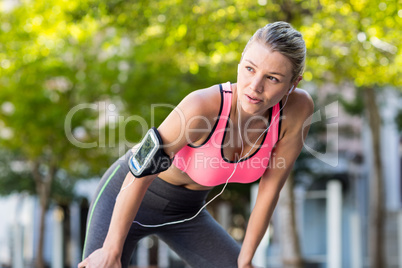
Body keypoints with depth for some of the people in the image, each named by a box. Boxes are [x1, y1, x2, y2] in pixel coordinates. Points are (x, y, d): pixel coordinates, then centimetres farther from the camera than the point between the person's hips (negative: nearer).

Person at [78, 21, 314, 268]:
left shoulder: (298, 109, -23)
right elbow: (141, 174, -26)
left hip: (184, 212, 5)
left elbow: (271, 188, -11)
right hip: (125, 199, -5)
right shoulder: (202, 105, -36)